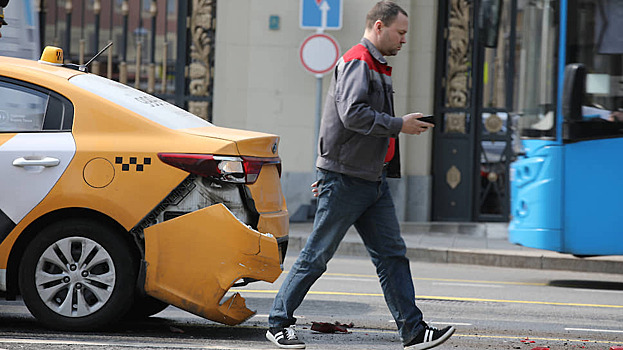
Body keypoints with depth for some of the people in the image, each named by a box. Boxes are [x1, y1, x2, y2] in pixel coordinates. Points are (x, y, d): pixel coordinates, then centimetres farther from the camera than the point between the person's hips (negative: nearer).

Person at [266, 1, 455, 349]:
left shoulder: (376, 67, 21)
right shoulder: (358, 63, -11)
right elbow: (352, 113, -24)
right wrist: (399, 125, -18)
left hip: (374, 178, 10)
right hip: (346, 179, -10)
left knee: (392, 254, 3)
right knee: (317, 255, -2)